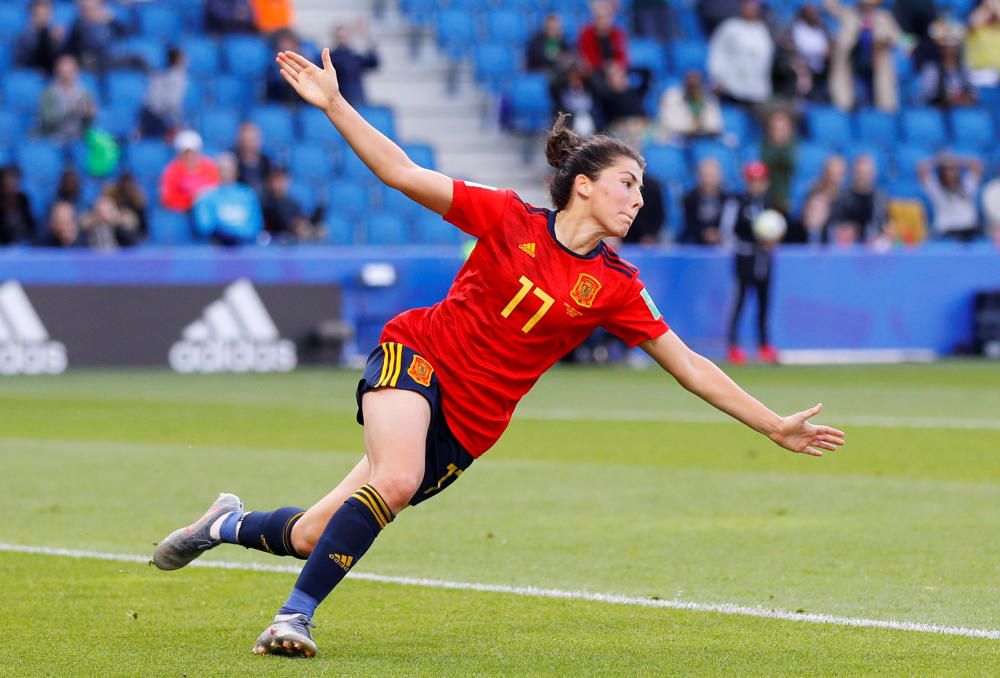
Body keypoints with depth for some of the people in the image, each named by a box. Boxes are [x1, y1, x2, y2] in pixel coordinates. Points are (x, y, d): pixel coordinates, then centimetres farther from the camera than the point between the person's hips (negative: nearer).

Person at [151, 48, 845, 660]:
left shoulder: (617, 286, 0)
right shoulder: (509, 218, -5)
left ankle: (230, 525, 27)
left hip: (468, 425, 3)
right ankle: (295, 615, -23)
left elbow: (689, 366, 4)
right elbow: (404, 174, -4)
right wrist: (334, 105, -13)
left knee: (314, 535, -3)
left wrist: (776, 427, 0)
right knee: (395, 479, -35)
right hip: (417, 356, -3)